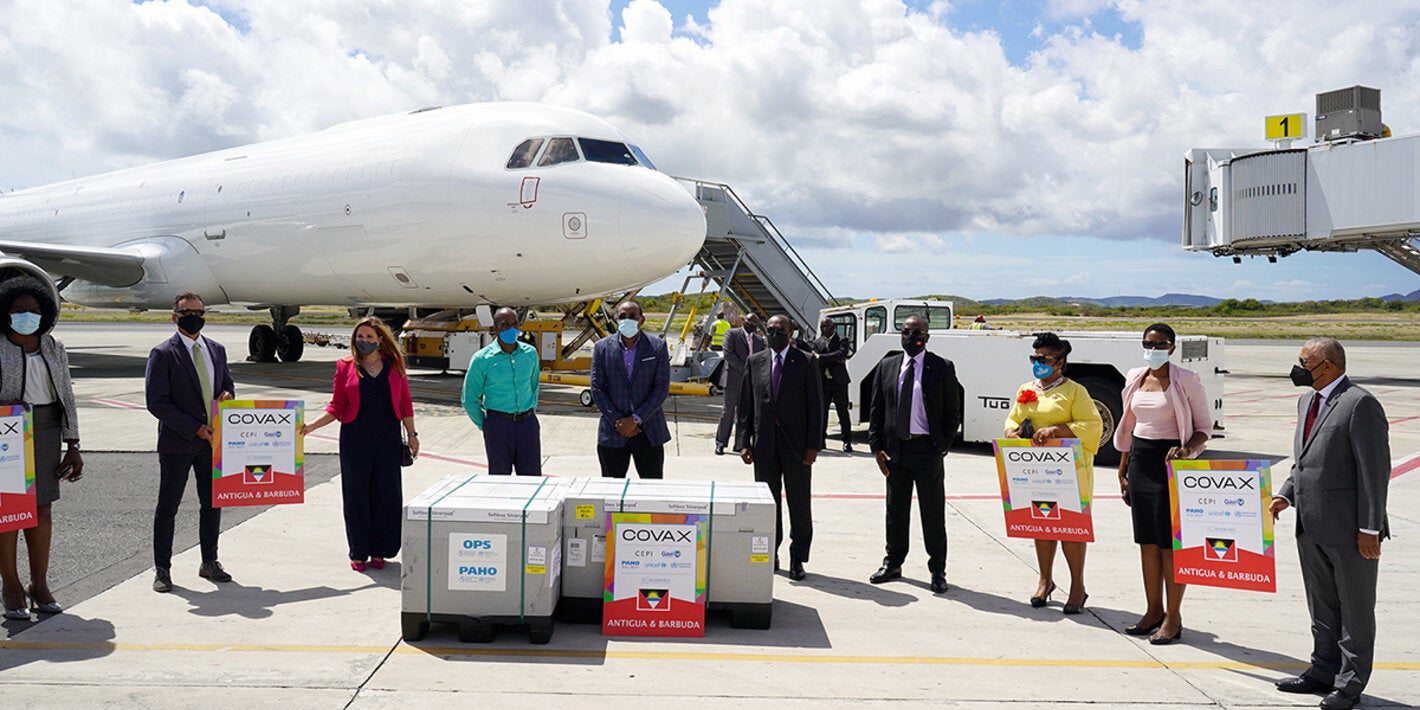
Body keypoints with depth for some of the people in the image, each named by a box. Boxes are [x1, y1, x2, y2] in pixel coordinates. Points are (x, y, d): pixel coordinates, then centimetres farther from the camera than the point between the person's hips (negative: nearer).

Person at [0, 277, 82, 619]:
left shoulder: (54, 347, 10)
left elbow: (66, 397, 11)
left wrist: (72, 446, 8)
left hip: (45, 432, 4)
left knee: (42, 509, 6)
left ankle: (40, 585, 14)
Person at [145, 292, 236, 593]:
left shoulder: (216, 350, 9)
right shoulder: (162, 354, -8)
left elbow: (227, 382, 22)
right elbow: (156, 402, -13)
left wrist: (227, 394, -4)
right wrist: (194, 428, -17)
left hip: (211, 440, 5)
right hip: (177, 443, -5)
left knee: (213, 502, 12)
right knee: (167, 506, 4)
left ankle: (209, 562, 26)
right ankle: (162, 569, 15)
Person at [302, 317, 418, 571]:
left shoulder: (394, 364, 5)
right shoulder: (346, 367, 3)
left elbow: (405, 402, 10)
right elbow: (337, 407, 3)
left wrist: (411, 434, 9)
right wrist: (311, 426, -9)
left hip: (388, 436, 1)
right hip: (355, 436, -1)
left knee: (386, 492, 3)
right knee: (356, 493, 3)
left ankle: (379, 550, 15)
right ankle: (358, 552, 14)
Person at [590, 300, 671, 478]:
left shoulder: (658, 347, -1)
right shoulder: (602, 347, 2)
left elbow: (662, 387, -5)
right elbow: (597, 389, 0)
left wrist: (636, 419, -12)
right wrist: (618, 421, -9)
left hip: (649, 431, -1)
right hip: (612, 433, 1)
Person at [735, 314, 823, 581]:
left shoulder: (805, 363, 0)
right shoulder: (754, 362, 8)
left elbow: (815, 406, -2)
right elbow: (745, 405, 8)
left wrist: (813, 445, -8)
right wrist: (743, 442, 0)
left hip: (796, 446, -2)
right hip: (764, 446, 2)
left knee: (799, 504, 3)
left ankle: (797, 559, 15)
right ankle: (770, 555, 22)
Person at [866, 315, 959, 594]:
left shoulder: (943, 368, -1)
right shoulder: (887, 366, 8)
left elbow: (952, 412, 0)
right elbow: (876, 410, 9)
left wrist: (942, 446, -9)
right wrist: (877, 447, 1)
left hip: (927, 449, -3)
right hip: (895, 449, 3)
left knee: (933, 513, 3)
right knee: (896, 510, 13)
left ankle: (937, 570, 15)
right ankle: (893, 563, 26)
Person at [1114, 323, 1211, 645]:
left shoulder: (1186, 381, -6)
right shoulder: (1135, 378, 10)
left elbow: (1204, 425, -3)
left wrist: (1187, 449, -22)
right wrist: (1123, 470, 16)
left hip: (1170, 461, -6)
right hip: (1140, 460, 6)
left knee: (1170, 541, -2)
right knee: (1146, 540, 10)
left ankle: (1173, 618, 7)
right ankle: (1153, 611, 22)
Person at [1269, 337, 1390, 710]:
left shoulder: (1360, 404, -15)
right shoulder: (1307, 401, 12)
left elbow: (1375, 470, -17)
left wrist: (1370, 528, -18)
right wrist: (1286, 494, 7)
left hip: (1349, 529, -8)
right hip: (1311, 526, 8)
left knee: (1355, 609, 7)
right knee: (1321, 608, 18)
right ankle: (1324, 671, 31)